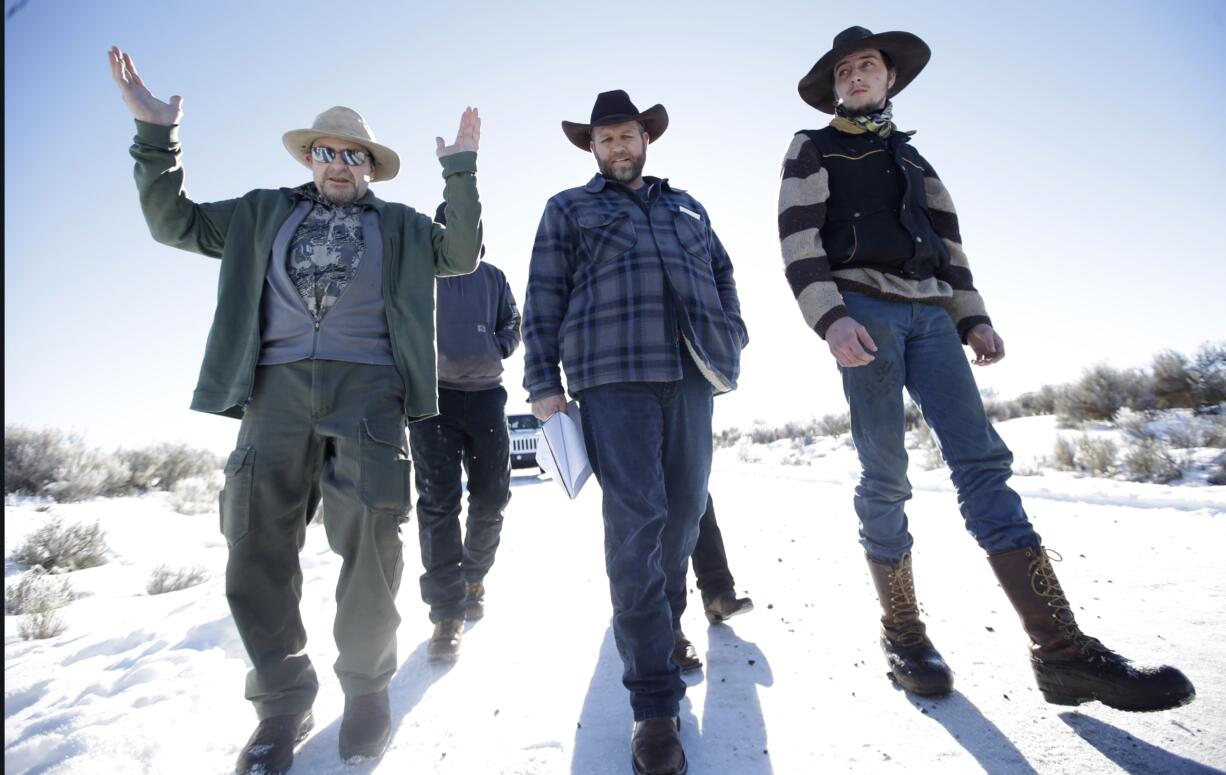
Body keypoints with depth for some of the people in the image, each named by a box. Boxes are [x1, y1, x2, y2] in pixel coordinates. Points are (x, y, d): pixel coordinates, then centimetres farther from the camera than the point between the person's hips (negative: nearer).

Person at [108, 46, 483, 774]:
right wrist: (155, 133, 13)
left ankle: (367, 686, 16)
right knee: (259, 546, -2)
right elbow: (175, 221, 23)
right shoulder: (265, 213, 24)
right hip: (277, 387, 2)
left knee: (370, 544, -5)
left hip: (368, 387, -1)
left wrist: (461, 171, 5)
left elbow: (461, 255, 10)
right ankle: (284, 701, 15)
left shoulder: (398, 225, 20)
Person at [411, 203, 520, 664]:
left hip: (485, 394, 3)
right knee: (438, 501, -10)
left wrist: (494, 348, -5)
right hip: (432, 395, -2)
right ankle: (447, 613, -5)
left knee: (492, 495, 4)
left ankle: (474, 575, 29)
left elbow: (511, 325, 16)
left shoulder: (492, 277, 17)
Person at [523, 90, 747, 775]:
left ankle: (665, 623, 30)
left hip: (691, 373, 5)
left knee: (685, 511, 8)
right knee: (636, 520, -12)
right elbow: (543, 299, 8)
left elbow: (723, 275, 25)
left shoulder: (687, 207, 27)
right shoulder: (568, 209, 16)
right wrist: (543, 383, -3)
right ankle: (655, 702, -5)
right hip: (612, 376, -4)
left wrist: (731, 341, 9)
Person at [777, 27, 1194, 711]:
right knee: (886, 473, -8)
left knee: (982, 459, -8)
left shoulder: (912, 157, 30)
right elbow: (799, 241, -3)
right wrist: (831, 318, -18)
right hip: (863, 308, -4)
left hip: (930, 313, 5)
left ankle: (1062, 649, -10)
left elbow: (947, 242, 24)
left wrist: (974, 317, 10)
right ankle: (903, 633, 3)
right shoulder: (813, 150, 14)